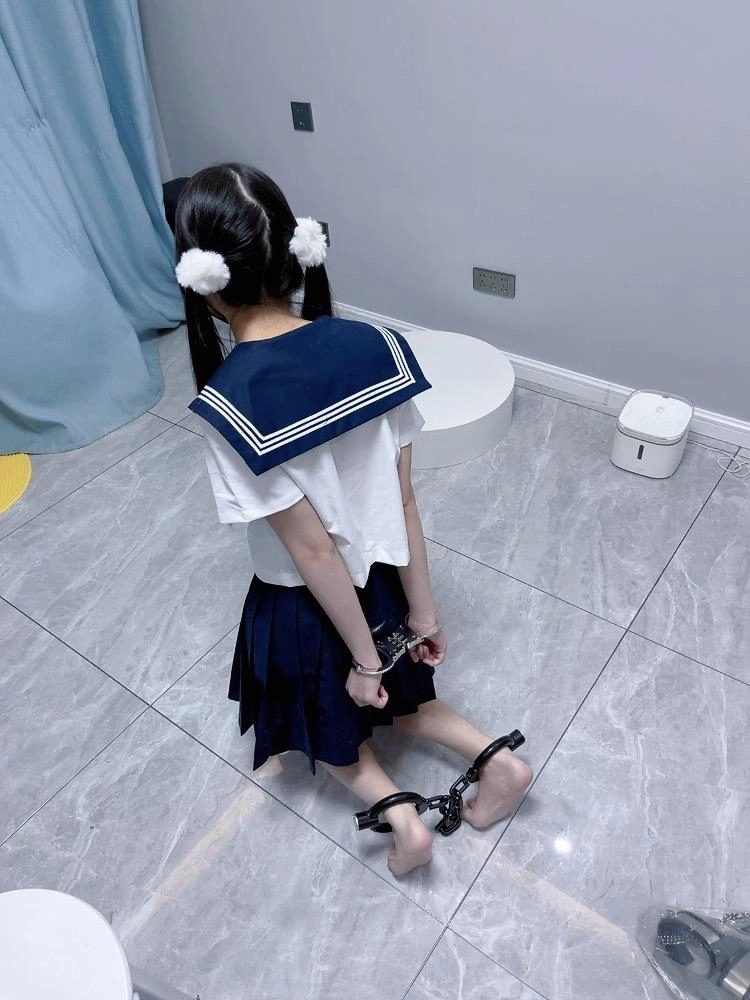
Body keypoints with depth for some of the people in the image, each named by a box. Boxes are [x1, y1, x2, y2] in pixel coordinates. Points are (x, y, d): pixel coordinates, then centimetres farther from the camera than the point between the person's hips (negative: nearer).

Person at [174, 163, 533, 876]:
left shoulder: (230, 403, -29)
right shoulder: (370, 345, -14)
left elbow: (313, 549, -23)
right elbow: (404, 500, -9)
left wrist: (362, 656, -9)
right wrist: (422, 609, 2)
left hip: (308, 606, -4)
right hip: (383, 581, 5)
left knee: (332, 731, 30)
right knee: (400, 703, 34)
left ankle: (401, 817, 15)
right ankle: (497, 756, 19)